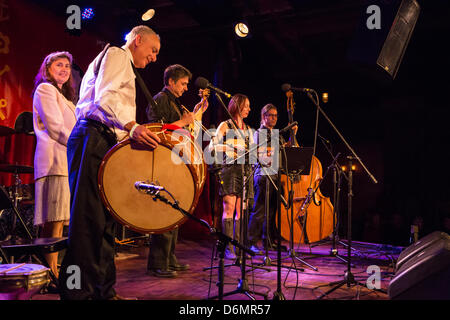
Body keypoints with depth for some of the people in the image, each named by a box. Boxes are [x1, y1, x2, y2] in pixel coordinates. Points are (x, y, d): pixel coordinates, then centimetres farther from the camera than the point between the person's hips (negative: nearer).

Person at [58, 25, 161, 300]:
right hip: (93, 140, -10)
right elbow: (105, 97, -15)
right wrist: (132, 126, -30)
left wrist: (134, 134, 18)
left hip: (106, 143, 10)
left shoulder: (125, 66, 32)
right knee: (90, 218, -13)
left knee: (105, 218, 7)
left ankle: (103, 291, 12)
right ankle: (78, 291, -9)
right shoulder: (117, 55, 3)